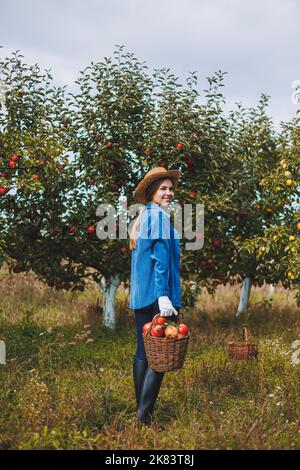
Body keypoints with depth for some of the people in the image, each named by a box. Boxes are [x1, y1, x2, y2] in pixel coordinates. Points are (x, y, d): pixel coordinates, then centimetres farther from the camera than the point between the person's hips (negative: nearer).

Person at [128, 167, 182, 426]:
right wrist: (163, 296, -23)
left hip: (141, 296, 10)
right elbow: (160, 256, -18)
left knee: (144, 351, 11)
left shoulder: (142, 218, 19)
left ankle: (141, 408, 16)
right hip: (157, 294, -10)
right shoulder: (160, 216, -8)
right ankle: (145, 413, -10)